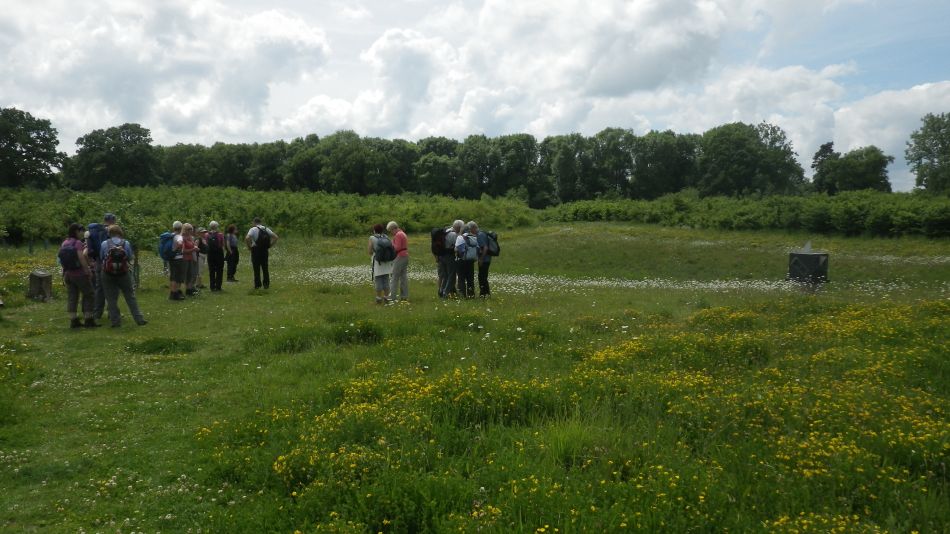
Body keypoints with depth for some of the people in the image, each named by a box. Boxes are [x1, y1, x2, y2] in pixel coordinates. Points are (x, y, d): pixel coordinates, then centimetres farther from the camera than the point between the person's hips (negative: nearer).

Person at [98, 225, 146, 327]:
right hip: (124, 273, 1)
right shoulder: (126, 243, -3)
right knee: (130, 297, 7)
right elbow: (130, 258, 3)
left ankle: (115, 321, 7)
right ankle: (139, 319, 4)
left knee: (111, 299, 7)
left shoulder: (104, 244, -3)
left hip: (108, 275, 0)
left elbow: (101, 258, 5)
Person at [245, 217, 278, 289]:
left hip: (256, 251, -4)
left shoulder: (253, 229, -7)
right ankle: (266, 284, 10)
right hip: (265, 251, 4)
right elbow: (276, 237, 4)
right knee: (265, 268, 11)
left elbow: (247, 238, -23)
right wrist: (269, 246, 5)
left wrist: (249, 247, -9)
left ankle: (257, 285, 4)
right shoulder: (266, 229, 7)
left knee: (256, 269, 2)